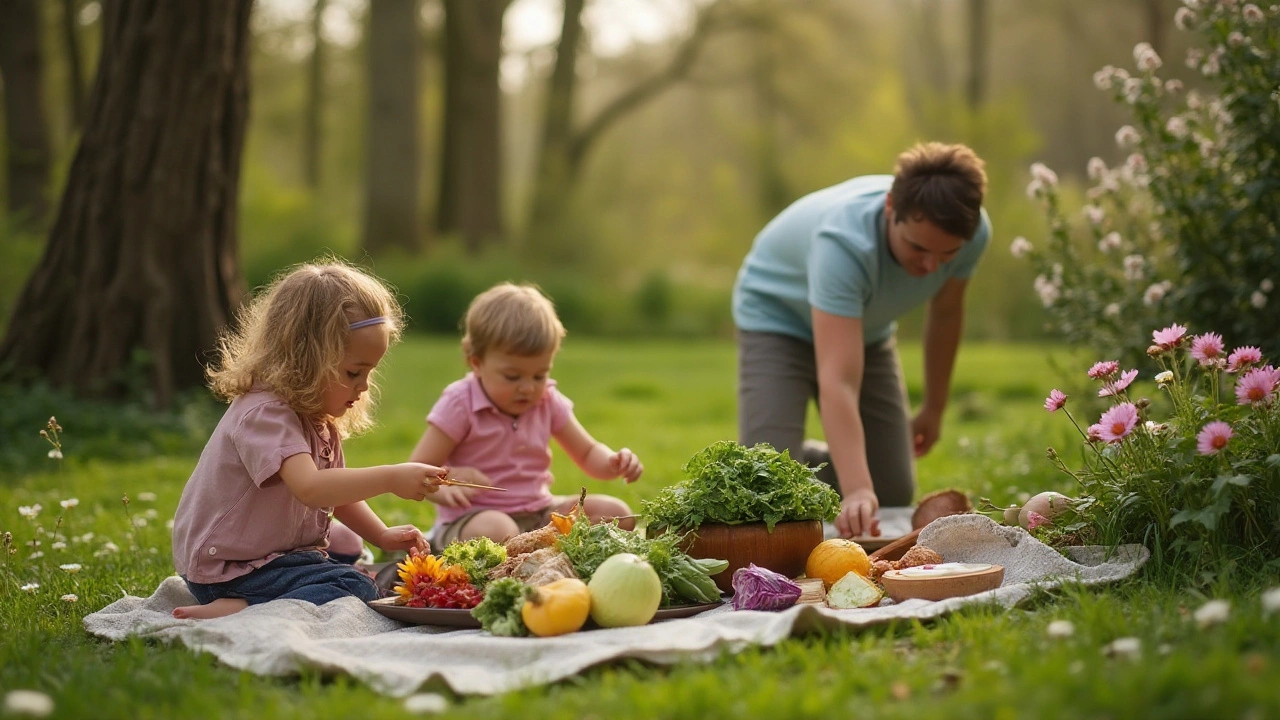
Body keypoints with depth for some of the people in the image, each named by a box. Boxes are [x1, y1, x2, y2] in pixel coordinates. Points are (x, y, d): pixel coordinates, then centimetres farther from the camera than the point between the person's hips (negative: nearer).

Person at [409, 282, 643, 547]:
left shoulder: (547, 401, 4)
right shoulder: (460, 406, -12)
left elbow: (588, 454, 14)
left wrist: (613, 463, -12)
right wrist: (445, 487, -37)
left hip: (538, 514, 6)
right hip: (470, 518, -6)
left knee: (617, 513, -9)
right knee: (495, 531, -40)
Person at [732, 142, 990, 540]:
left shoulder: (972, 233, -25)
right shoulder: (845, 241, -43)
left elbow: (945, 312, -2)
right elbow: (837, 383, -50)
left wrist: (935, 408, 10)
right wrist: (856, 490, -61)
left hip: (867, 328, 5)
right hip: (779, 316, -5)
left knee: (894, 493, 2)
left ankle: (800, 459, 30)